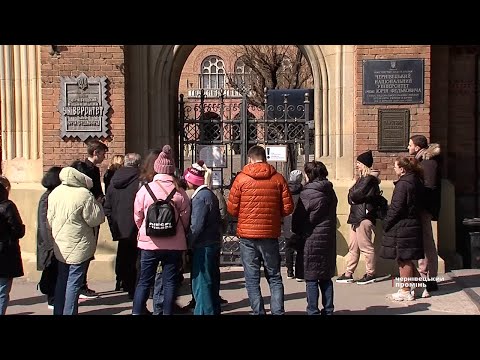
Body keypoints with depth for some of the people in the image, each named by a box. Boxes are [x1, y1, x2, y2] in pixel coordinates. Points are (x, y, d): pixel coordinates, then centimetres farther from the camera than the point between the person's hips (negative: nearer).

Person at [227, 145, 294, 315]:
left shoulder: (241, 178, -4)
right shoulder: (278, 178, -1)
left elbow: (232, 209, -4)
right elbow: (288, 208, -1)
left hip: (247, 234, -1)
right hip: (271, 234, 1)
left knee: (252, 279, 8)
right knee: (274, 277, 13)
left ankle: (258, 312, 7)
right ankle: (278, 311, 8)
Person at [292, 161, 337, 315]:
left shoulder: (307, 193, -13)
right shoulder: (331, 192, 8)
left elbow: (298, 217, -7)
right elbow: (332, 215, 13)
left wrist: (297, 232, 9)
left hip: (311, 239, -7)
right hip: (329, 239, 7)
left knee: (311, 279, 1)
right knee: (326, 277, 14)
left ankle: (313, 311, 4)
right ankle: (328, 310, 20)